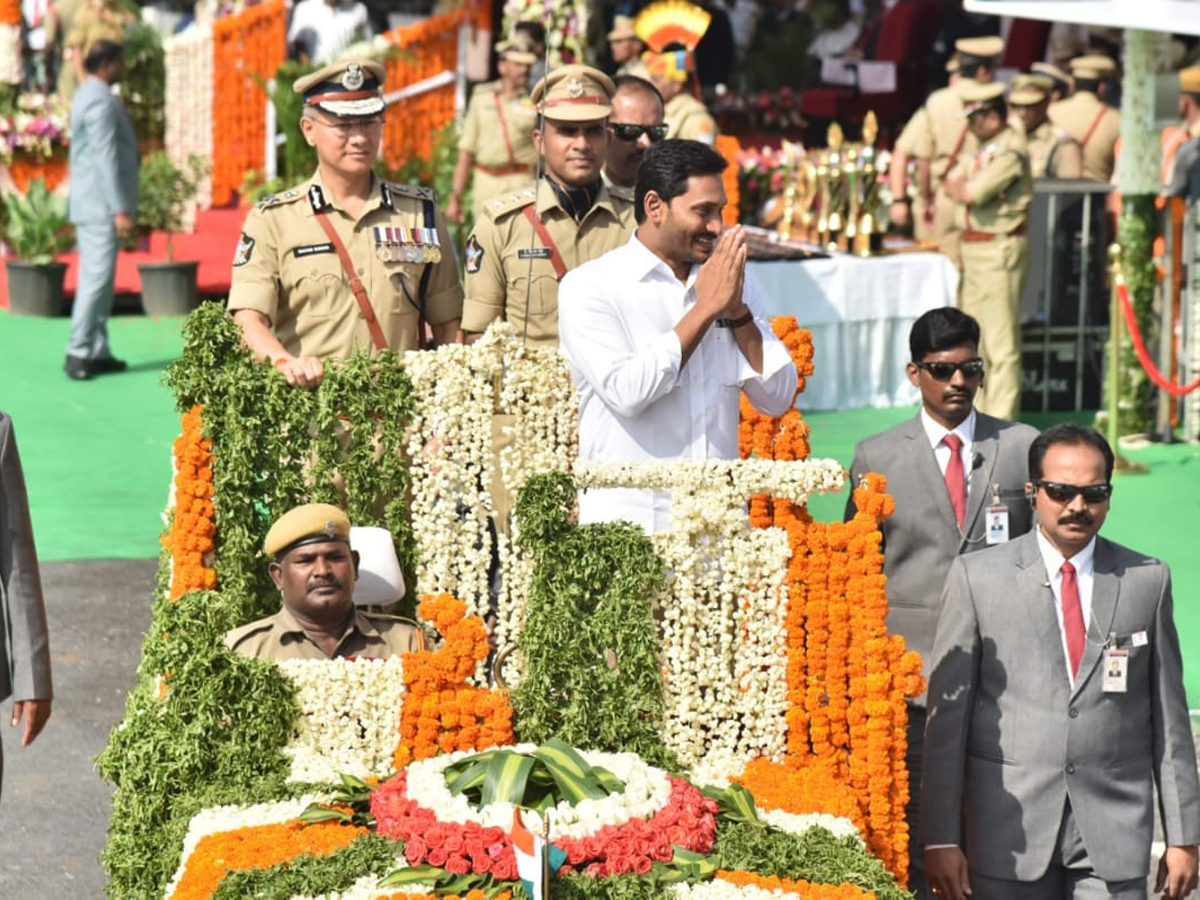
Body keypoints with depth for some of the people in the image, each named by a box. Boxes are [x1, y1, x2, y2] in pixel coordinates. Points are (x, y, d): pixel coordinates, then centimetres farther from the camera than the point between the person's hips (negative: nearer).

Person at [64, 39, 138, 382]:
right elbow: (106, 157, -21)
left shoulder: (87, 96, 17)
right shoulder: (100, 100, -16)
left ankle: (98, 352, 13)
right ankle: (77, 353, -11)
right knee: (97, 278, -10)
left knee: (97, 279, 11)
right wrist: (121, 209, -23)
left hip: (91, 206, 11)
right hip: (102, 205, -11)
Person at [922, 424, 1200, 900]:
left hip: (1115, 830, 1)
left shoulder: (1147, 580, 7)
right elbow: (947, 716, 0)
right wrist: (941, 838, -5)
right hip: (1007, 831, -1)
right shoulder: (976, 576, 1)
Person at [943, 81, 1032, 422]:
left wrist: (962, 189, -1)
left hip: (999, 249, -10)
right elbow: (952, 184, 16)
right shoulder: (983, 146, 17)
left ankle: (1000, 419, -7)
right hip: (974, 249, 10)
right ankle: (975, 410, 26)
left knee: (1001, 343, -8)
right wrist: (965, 187, -4)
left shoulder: (1010, 150, -15)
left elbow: (973, 193, -21)